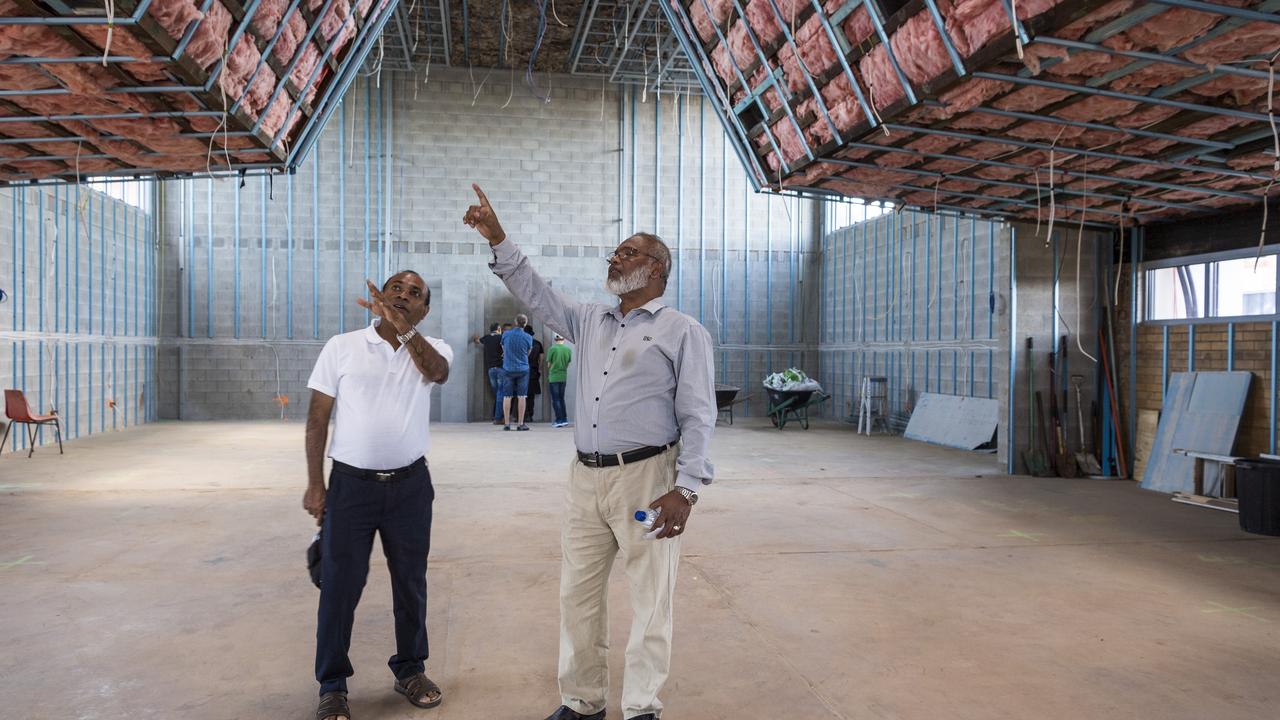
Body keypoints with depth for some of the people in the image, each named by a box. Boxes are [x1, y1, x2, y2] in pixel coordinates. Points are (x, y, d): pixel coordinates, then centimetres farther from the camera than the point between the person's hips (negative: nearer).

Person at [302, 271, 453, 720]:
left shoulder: (431, 348, 3)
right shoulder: (341, 347, -1)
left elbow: (437, 372, -22)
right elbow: (317, 418, -1)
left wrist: (402, 327, -33)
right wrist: (315, 484, -4)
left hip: (411, 485, 2)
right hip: (351, 483, -1)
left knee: (411, 582, 12)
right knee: (340, 585, 4)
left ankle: (410, 669, 30)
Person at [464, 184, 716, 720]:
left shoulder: (683, 332, -2)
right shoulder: (589, 321, 17)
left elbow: (698, 417, -8)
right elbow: (536, 293, 19)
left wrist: (685, 489, -17)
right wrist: (497, 240, 8)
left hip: (646, 479, -6)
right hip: (586, 479, 6)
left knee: (649, 601, 2)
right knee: (578, 594, 11)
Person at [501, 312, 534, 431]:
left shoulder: (505, 335, -4)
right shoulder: (528, 337, -7)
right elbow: (528, 353, 7)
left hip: (508, 369, 1)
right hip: (522, 369, -1)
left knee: (507, 397, 5)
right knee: (521, 396, 2)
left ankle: (506, 423, 5)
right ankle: (521, 424, 2)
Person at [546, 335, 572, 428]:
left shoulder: (552, 349, -10)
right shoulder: (568, 349, 0)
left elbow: (549, 364, -4)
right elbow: (568, 363, 7)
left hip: (553, 377, -4)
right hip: (564, 377, 4)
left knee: (555, 399, 1)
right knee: (561, 399, 16)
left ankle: (559, 420, -2)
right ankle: (564, 419, 16)